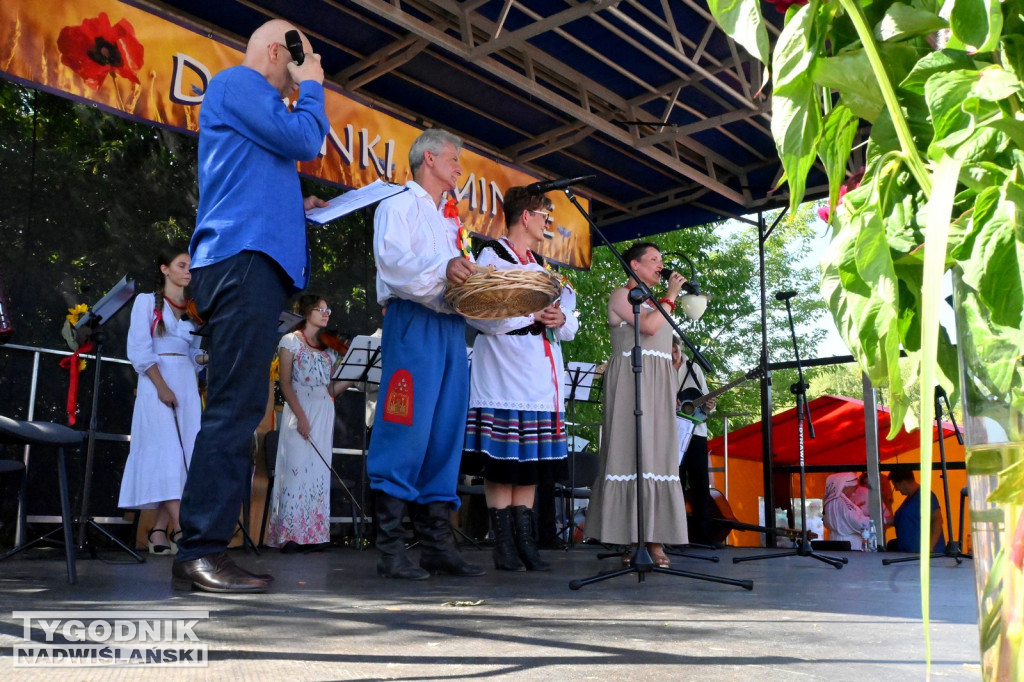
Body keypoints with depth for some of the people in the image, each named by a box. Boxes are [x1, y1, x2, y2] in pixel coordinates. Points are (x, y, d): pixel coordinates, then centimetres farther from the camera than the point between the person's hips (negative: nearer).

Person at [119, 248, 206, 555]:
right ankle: (181, 528, -21)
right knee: (167, 453, -14)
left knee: (186, 456, -4)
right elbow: (139, 350, -5)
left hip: (187, 386, 5)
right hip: (156, 385, -5)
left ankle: (159, 530, 0)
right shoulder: (147, 301, 5)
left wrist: (207, 357, -6)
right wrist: (162, 386, -15)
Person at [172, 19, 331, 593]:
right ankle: (201, 551, -15)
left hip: (250, 261, 11)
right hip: (246, 258, -11)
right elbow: (304, 141, -9)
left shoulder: (246, 94, 31)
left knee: (238, 408, 6)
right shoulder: (238, 83, 1)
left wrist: (295, 205, 20)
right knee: (237, 407, -15)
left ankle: (207, 550, 8)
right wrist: (312, 87, 7)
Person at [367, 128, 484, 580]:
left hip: (451, 325, 8)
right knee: (406, 431, -12)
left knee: (446, 434, 3)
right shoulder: (399, 205, 5)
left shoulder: (449, 221, 28)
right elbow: (393, 259, -13)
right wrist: (442, 270, -27)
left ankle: (437, 544, 7)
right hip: (413, 322, -8)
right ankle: (389, 550, -8)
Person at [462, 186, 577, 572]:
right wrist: (530, 314, -14)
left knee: (531, 464, 6)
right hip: (504, 376, -7)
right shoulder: (491, 256, 1)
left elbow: (570, 328, 20)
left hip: (540, 379, 7)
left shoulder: (541, 265, 22)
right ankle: (504, 546, 2)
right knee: (501, 463, -5)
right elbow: (480, 314, -14)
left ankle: (526, 543, 11)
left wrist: (561, 319, -2)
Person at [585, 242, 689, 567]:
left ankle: (654, 539, -6)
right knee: (632, 451, -12)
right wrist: (671, 295, -2)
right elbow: (648, 326, -13)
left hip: (659, 384, 7)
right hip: (631, 378, -7)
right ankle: (631, 540, -12)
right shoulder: (621, 295, 4)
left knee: (658, 453, -2)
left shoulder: (655, 302, 26)